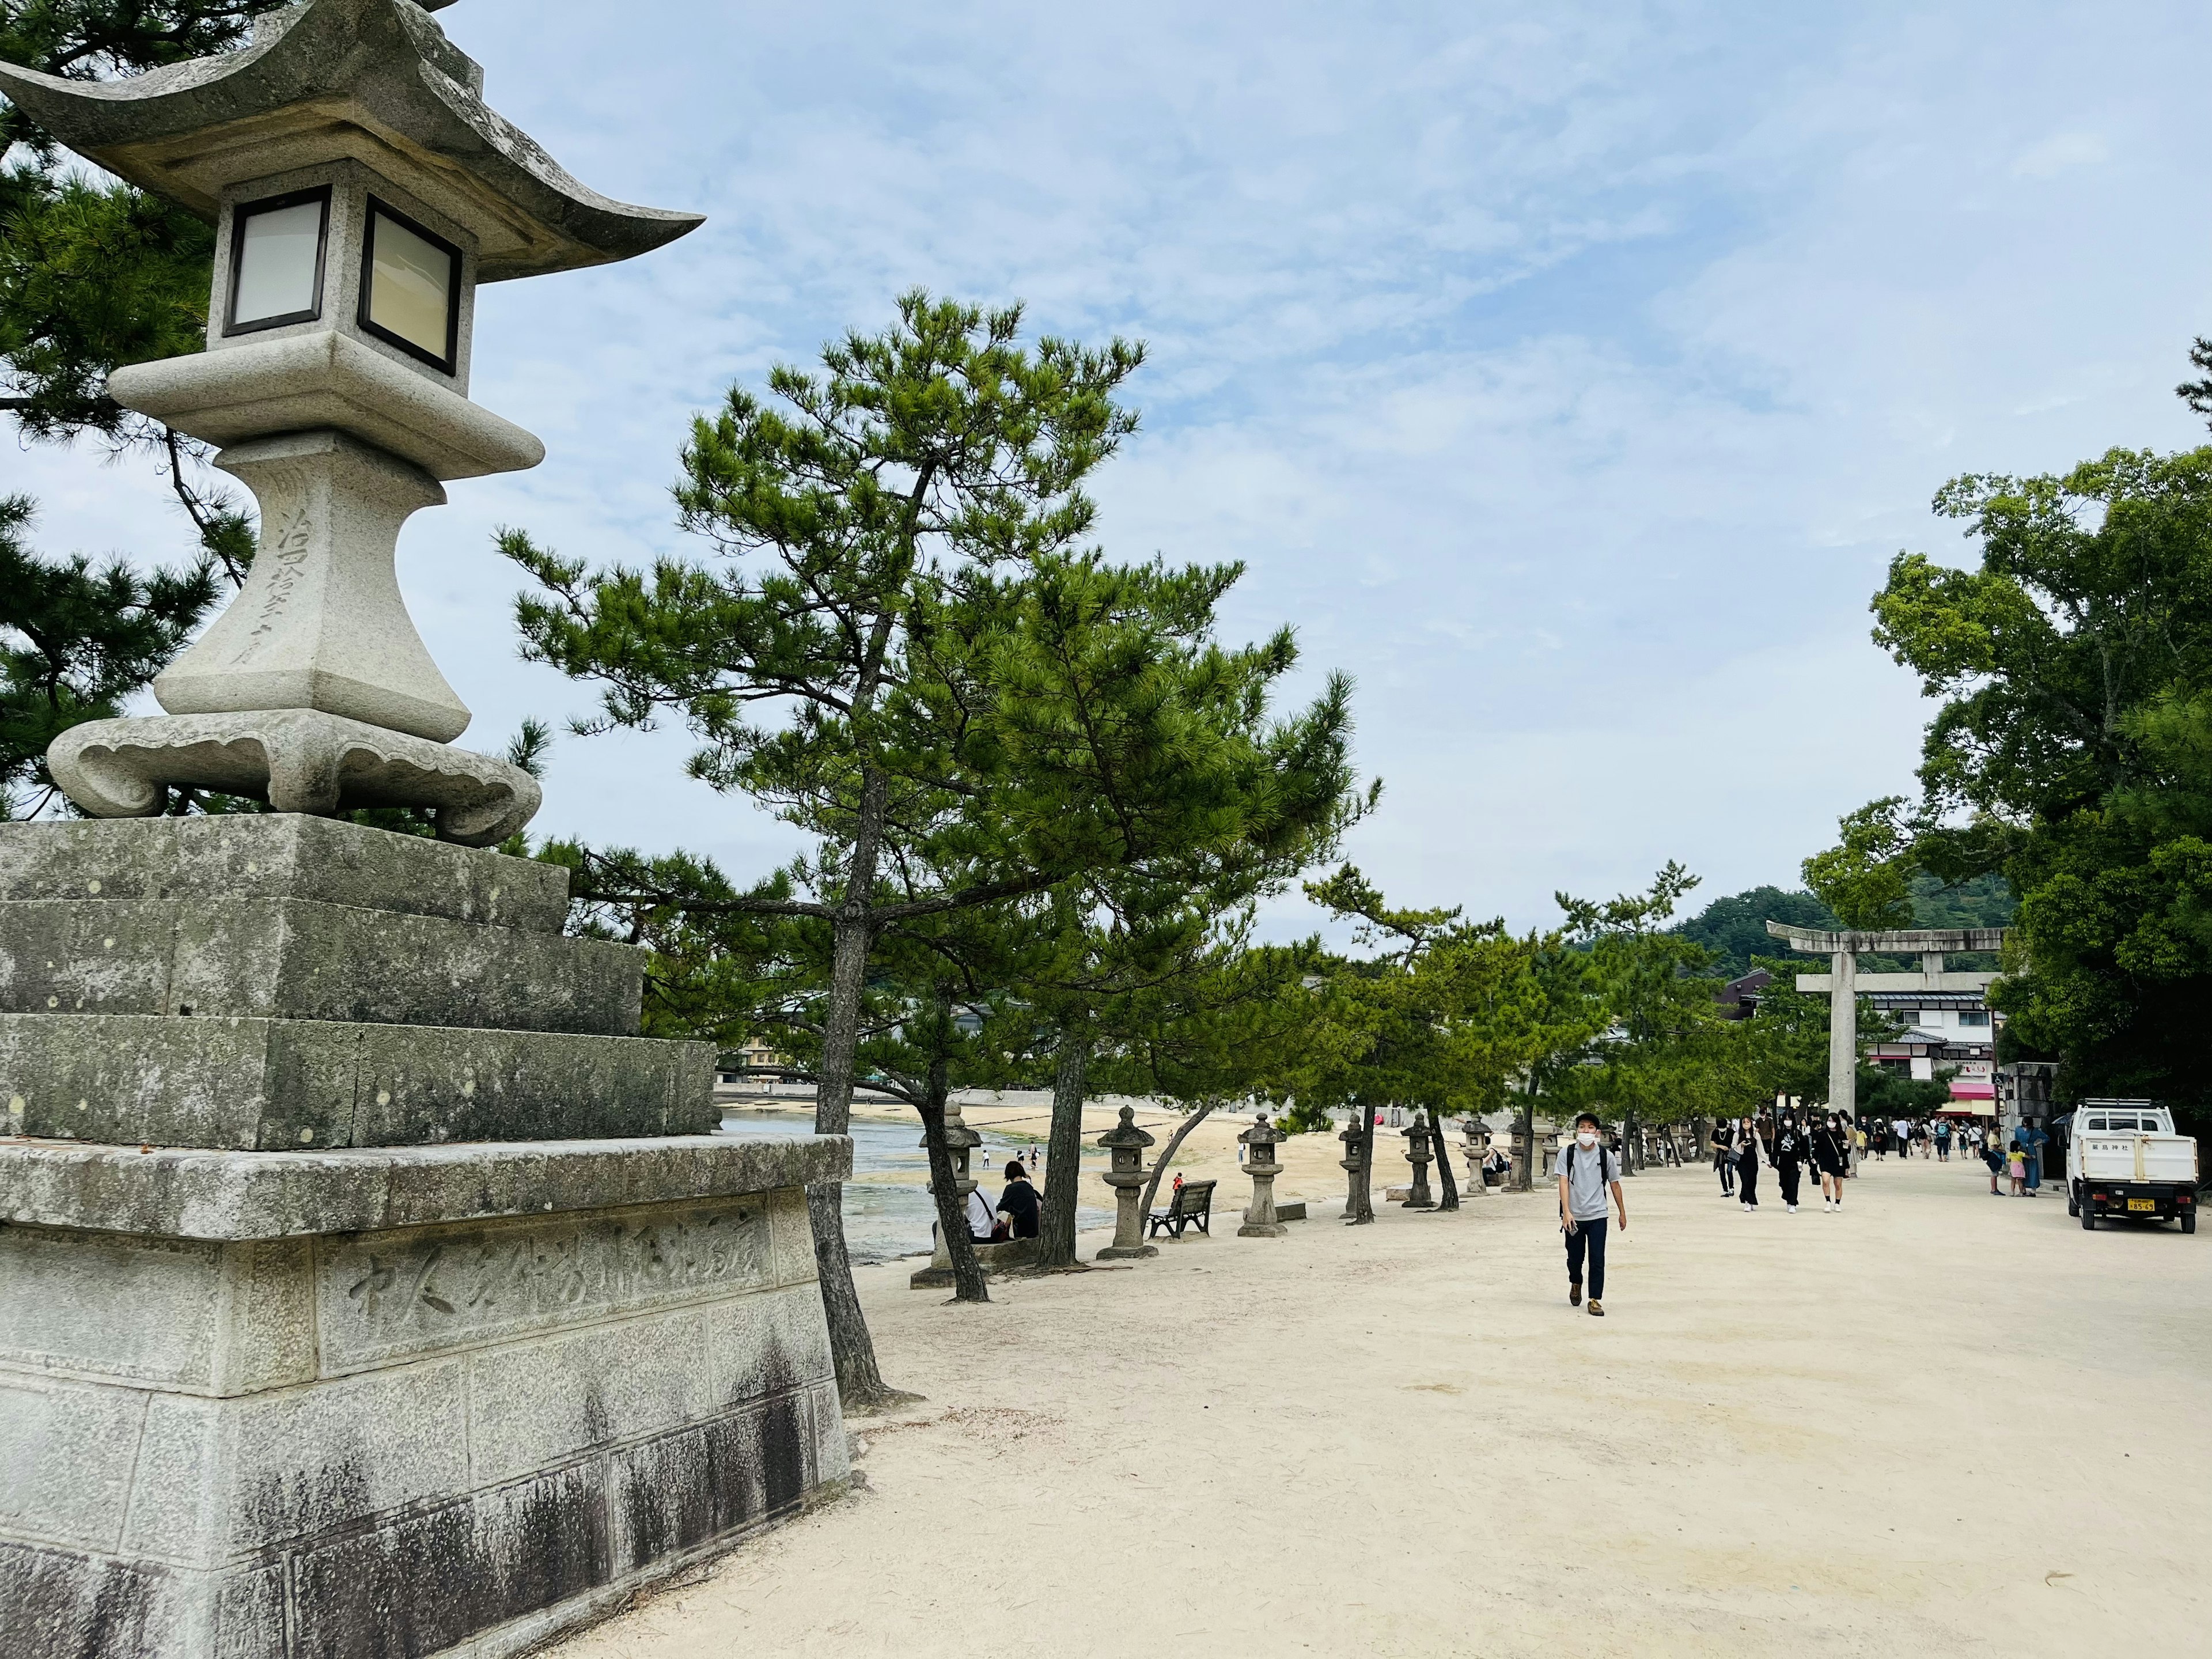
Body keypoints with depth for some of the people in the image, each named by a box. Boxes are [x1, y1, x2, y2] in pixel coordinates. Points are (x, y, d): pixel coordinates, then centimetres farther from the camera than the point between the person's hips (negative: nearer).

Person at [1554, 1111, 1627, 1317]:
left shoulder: (1606, 1156, -1)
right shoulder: (1567, 1153, -5)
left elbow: (1615, 1184, 9)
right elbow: (1563, 1182, -11)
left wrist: (1623, 1213, 13)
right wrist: (1566, 1212, -21)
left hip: (1597, 1216, 0)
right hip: (1573, 1216, 0)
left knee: (1597, 1260, -6)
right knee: (1575, 1258, 13)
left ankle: (1595, 1299, 3)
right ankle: (1575, 1284, 41)